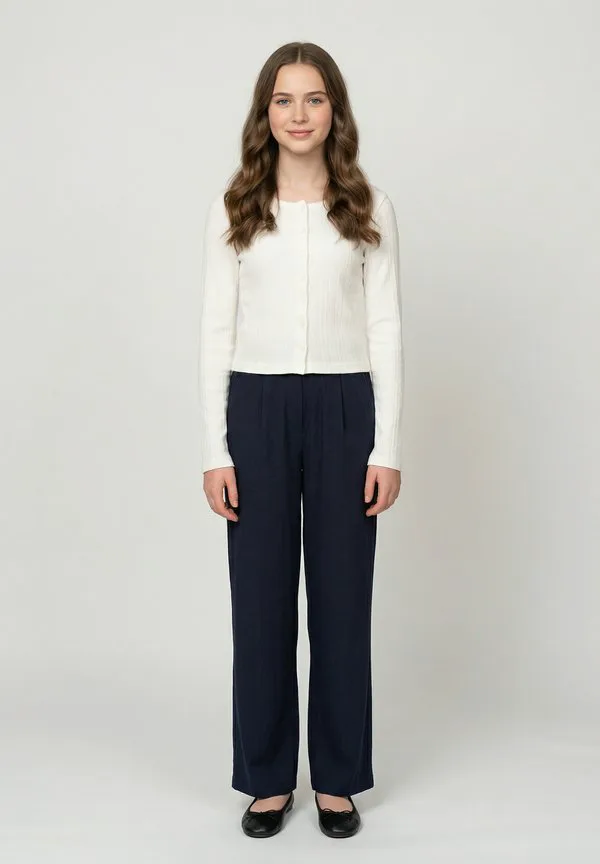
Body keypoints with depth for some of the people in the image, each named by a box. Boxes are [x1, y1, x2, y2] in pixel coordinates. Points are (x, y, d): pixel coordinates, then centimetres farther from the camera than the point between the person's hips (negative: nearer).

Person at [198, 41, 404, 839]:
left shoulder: (369, 208, 3)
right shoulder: (233, 209, 3)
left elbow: (386, 330, 1)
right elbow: (216, 332, 1)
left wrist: (388, 447, -5)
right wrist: (215, 451, -4)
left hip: (343, 412, 0)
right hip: (257, 412, 0)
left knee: (342, 598, 7)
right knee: (261, 601, 6)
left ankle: (337, 779, 23)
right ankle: (268, 778, 22)